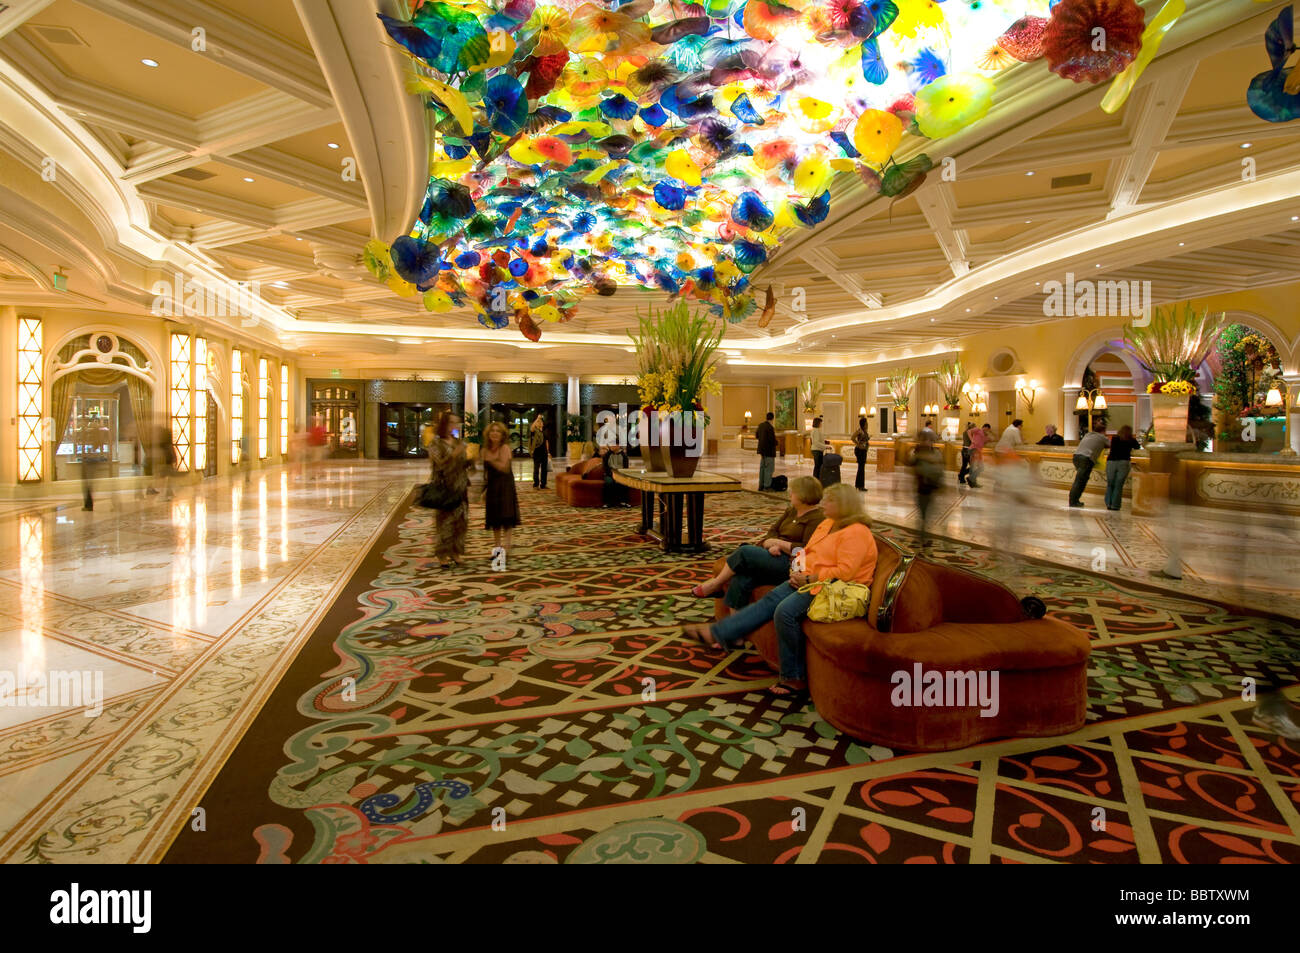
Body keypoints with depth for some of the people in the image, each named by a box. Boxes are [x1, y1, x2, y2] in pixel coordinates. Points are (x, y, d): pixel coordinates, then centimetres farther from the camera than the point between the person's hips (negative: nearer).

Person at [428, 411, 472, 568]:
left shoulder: (458, 442, 12)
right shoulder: (436, 443, -6)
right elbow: (439, 465, -17)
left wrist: (470, 460, 2)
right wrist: (454, 455, -26)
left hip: (460, 489, 6)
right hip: (445, 489, -6)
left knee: (461, 521, 7)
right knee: (446, 522, -4)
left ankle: (456, 552, 18)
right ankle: (443, 555, 5)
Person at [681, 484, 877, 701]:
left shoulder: (856, 533, -14)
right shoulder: (827, 524, 16)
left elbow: (845, 571, -23)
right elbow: (809, 552, 22)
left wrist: (809, 579, -19)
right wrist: (798, 570, 1)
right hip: (808, 580, 10)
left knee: (786, 611, -27)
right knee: (770, 600, -6)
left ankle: (794, 679, -18)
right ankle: (717, 633, -8)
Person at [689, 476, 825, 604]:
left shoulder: (817, 519, -8)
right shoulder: (791, 510, 21)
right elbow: (773, 530, 15)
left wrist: (778, 543, -14)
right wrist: (772, 544, -8)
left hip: (790, 565, -8)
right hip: (776, 555, 8)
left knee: (744, 551, -24)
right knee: (740, 579, -21)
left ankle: (716, 584, -5)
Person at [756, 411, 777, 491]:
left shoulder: (760, 425, 5)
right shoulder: (770, 427, -19)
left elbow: (757, 435, 18)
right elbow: (772, 440, -21)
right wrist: (776, 443, -1)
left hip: (762, 450, 8)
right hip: (769, 451, -8)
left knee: (762, 468, 14)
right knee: (769, 469, -2)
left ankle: (761, 486, 19)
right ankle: (767, 486, -1)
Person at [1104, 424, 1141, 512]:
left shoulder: (1114, 439, 9)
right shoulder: (1131, 441, 7)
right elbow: (1138, 447, 27)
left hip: (1111, 462, 1)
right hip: (1123, 463, -1)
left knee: (1110, 485, 11)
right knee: (1118, 486, 1)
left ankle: (1108, 504, 5)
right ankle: (1115, 506, -1)